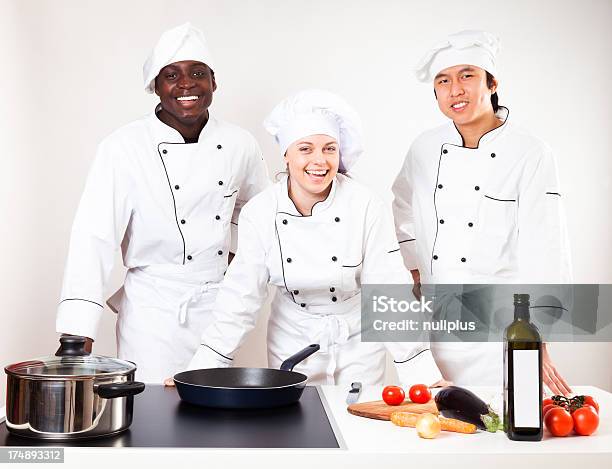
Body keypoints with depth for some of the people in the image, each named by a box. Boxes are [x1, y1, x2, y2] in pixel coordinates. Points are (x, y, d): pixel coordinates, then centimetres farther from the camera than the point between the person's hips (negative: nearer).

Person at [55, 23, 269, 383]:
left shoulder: (241, 145, 0)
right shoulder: (124, 148, -13)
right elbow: (94, 238, -19)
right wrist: (77, 337, -25)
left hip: (219, 308, 4)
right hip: (153, 311, -4)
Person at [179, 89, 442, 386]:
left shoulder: (366, 208, -19)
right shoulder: (260, 213, -15)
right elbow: (241, 295, -9)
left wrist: (422, 372, -20)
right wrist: (202, 370, -11)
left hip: (357, 343, -1)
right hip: (292, 344, 1)